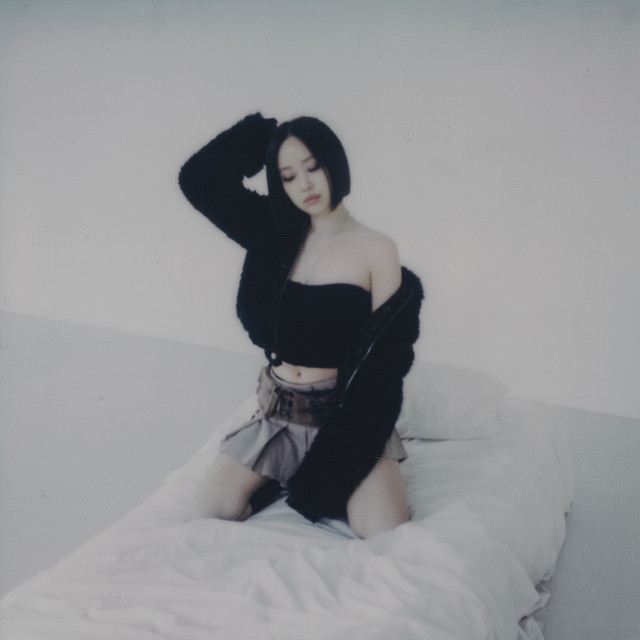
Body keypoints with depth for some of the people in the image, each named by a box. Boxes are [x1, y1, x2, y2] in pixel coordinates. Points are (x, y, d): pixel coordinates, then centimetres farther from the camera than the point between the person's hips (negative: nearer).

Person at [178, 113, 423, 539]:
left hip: (346, 412, -3)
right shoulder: (276, 235, 6)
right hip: (277, 412, 3)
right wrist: (261, 132, 4)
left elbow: (384, 357, -8)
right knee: (210, 510, -14)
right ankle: (272, 484, 11)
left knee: (387, 539, -20)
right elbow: (199, 179, 4)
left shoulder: (377, 250, -5)